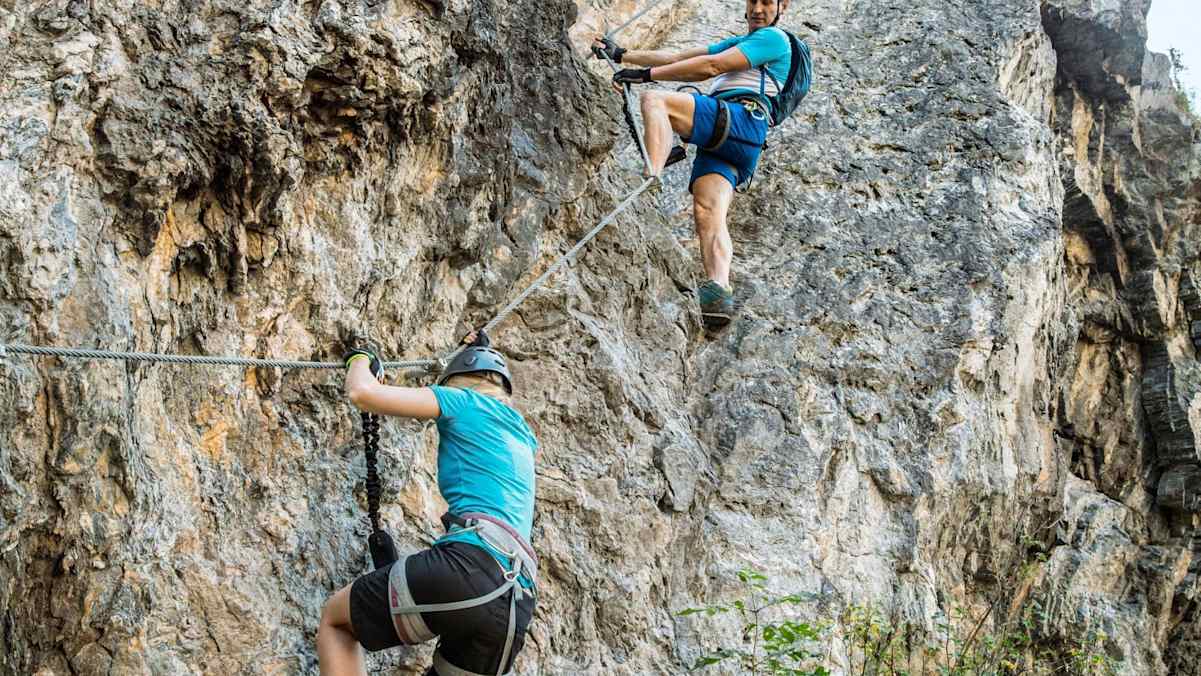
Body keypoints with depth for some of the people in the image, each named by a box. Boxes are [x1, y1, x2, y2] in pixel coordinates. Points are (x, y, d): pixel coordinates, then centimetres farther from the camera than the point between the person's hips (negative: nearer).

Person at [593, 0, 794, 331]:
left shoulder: (773, 38, 9)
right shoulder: (739, 44, 38)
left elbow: (710, 66, -2)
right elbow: (679, 58, 34)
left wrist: (645, 74, -4)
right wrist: (622, 54, 28)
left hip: (739, 120, -8)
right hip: (722, 142, 8)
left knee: (655, 99, -21)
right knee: (708, 213, -16)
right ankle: (719, 291, -35)